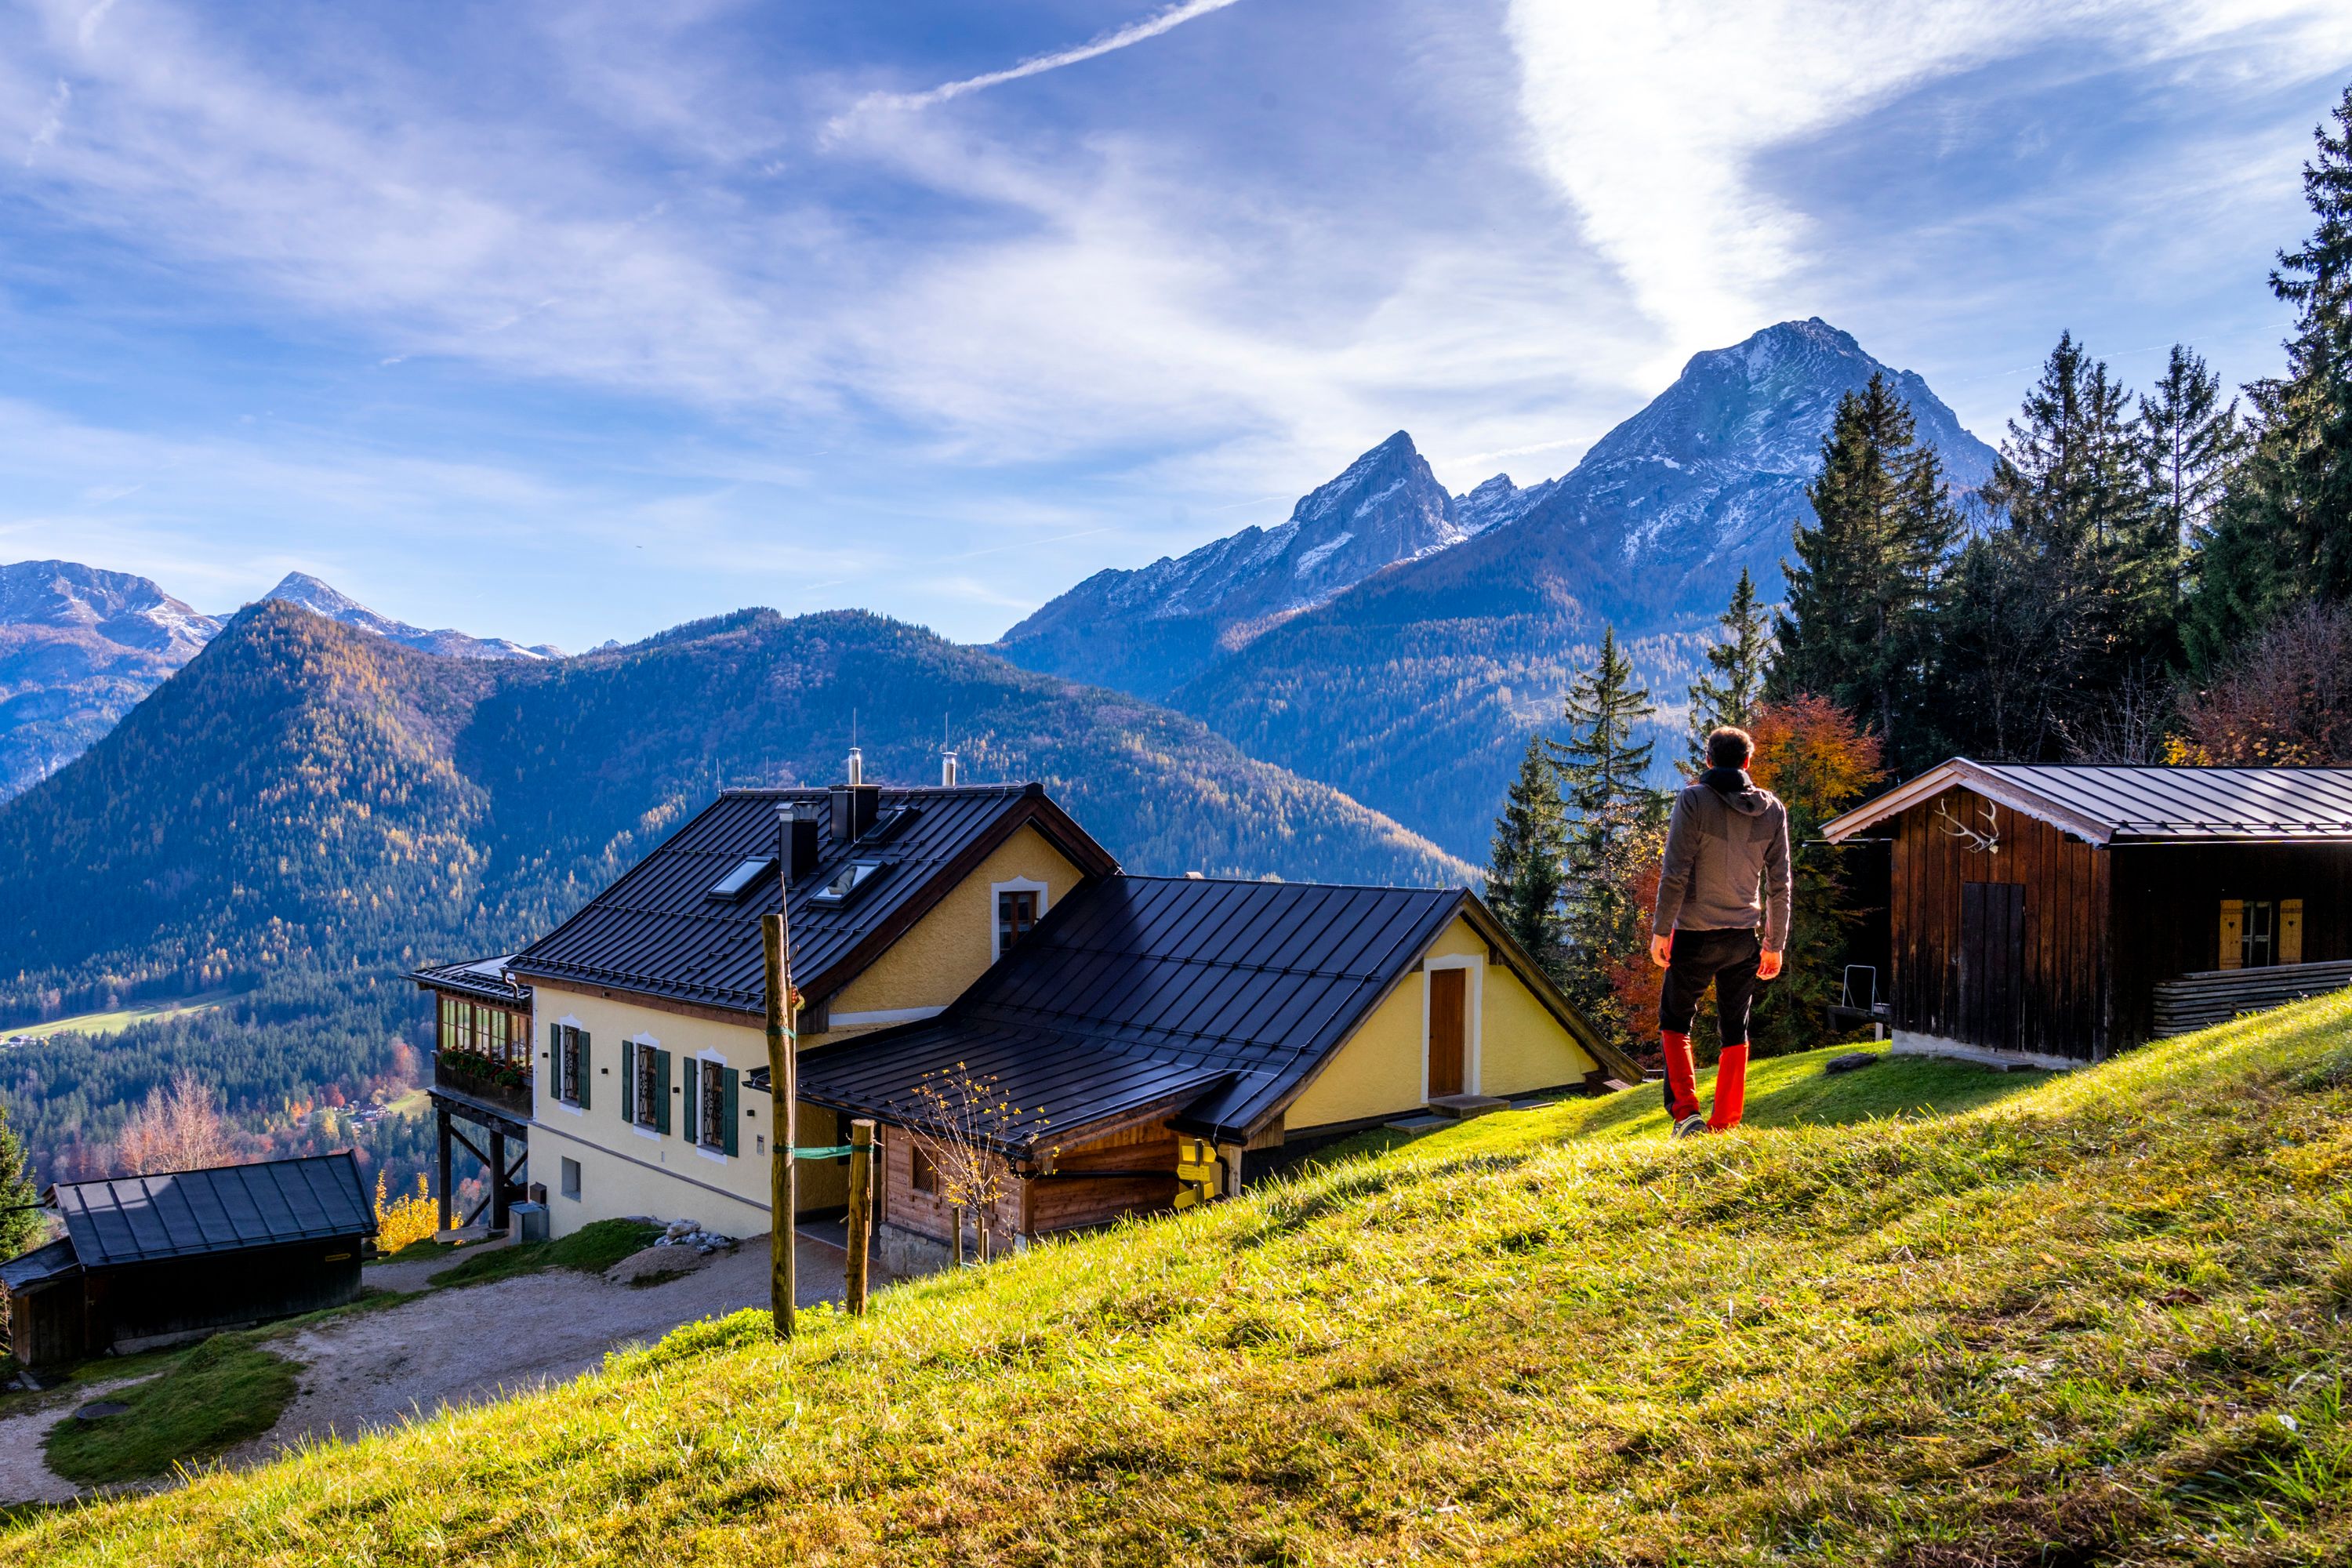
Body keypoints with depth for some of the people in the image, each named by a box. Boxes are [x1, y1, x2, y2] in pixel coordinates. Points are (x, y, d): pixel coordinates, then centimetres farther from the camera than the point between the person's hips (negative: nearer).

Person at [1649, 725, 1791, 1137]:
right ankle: (1725, 1125, 12)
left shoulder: (1693, 800, -7)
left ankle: (1685, 1111, -3)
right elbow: (1779, 885, 6)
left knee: (1674, 1022, 11)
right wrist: (1775, 943, 13)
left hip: (1694, 935, -3)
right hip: (1744, 938, 3)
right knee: (1735, 1031, 11)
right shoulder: (1772, 809, 5)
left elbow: (1676, 874, -13)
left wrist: (1660, 929, -7)